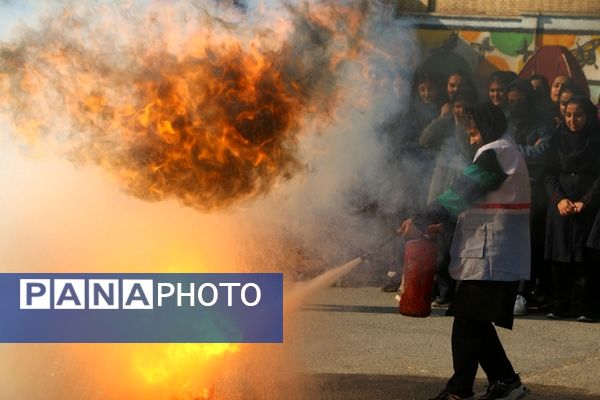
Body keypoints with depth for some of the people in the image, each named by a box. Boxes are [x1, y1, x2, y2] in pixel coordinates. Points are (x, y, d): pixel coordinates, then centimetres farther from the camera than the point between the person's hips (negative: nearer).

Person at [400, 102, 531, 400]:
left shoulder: (494, 154, -12)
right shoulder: (506, 152, 20)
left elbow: (462, 192, -19)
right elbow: (470, 196, 20)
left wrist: (422, 221, -20)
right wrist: (444, 221, 10)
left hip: (488, 257, -10)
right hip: (495, 256, 10)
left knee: (468, 322, -8)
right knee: (477, 322, 12)